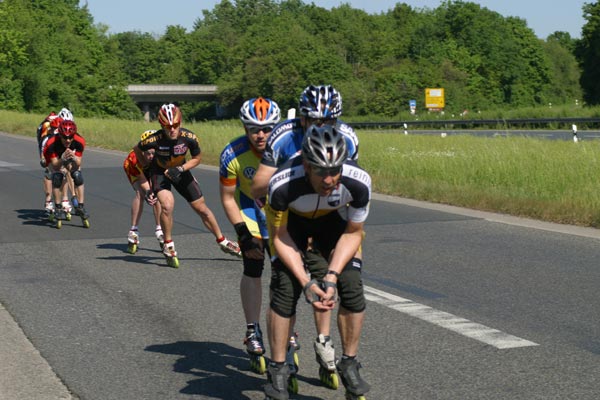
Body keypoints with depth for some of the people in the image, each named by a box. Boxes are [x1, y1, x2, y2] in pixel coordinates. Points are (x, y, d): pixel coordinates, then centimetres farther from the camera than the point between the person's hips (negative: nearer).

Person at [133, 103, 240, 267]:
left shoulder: (189, 137, -26)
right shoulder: (155, 139, -31)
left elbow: (196, 159, -8)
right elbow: (137, 149, -10)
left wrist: (181, 169, -23)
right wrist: (147, 168, -2)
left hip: (180, 171, 3)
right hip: (160, 172, -3)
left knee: (202, 208, 7)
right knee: (167, 205, -28)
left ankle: (222, 241, 27)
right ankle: (168, 246, -8)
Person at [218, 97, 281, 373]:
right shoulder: (233, 155, -27)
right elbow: (227, 198, -15)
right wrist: (244, 234, -21)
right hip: (250, 206, -1)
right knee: (253, 269, -11)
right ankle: (253, 332, 0)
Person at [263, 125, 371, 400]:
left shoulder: (358, 183, -35)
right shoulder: (282, 186, -40)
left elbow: (353, 233, -17)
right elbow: (280, 236, -22)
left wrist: (332, 275, -27)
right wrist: (306, 282, -30)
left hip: (334, 220, 2)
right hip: (291, 219, -1)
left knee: (352, 285, -13)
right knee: (284, 287, -16)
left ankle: (349, 365, 6)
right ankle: (278, 370, -1)